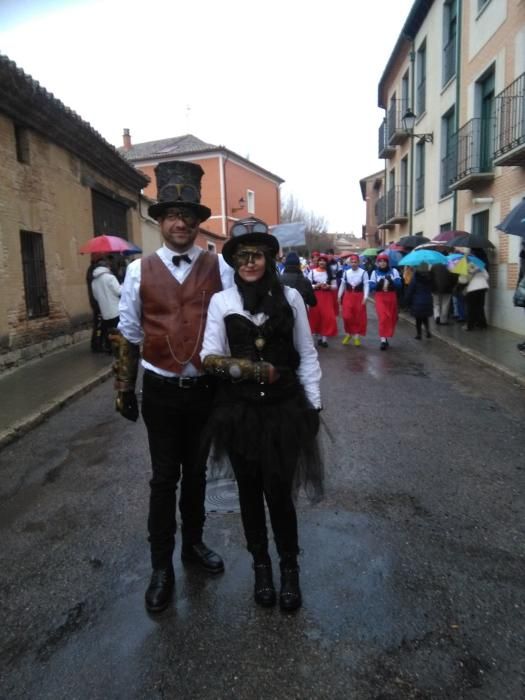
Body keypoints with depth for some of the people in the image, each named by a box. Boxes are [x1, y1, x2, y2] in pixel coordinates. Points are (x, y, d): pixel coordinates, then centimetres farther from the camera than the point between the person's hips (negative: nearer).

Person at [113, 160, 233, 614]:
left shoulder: (219, 267, -3)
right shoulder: (139, 271, -3)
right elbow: (129, 335, 3)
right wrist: (124, 389, 4)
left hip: (205, 388, 1)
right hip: (161, 390, 0)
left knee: (196, 472, 17)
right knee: (165, 478, 9)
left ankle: (193, 543, 40)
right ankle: (162, 566, 26)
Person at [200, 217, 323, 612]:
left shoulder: (290, 297, -1)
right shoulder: (221, 301, -1)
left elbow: (307, 355, 3)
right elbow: (209, 357, -4)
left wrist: (313, 404, 2)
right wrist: (250, 368, -22)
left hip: (284, 408, -1)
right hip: (240, 410, 1)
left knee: (279, 491, 1)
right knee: (250, 490, 14)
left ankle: (290, 569, 27)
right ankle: (261, 565, 37)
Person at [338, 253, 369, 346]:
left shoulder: (363, 272, -6)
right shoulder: (346, 272, 6)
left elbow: (366, 285, -8)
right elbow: (342, 284, 11)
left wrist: (365, 297, -17)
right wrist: (339, 296, 8)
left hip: (359, 296, -2)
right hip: (348, 296, 2)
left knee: (359, 318, 4)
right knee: (347, 316, -5)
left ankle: (357, 337, 15)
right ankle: (348, 334, 17)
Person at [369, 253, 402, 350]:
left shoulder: (393, 271, 2)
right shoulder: (375, 272, 3)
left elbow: (399, 284, -6)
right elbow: (371, 286, -3)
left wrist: (391, 281, -25)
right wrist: (378, 284, -22)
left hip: (391, 297, 2)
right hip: (380, 298, -2)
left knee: (392, 318, 10)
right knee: (383, 317, -16)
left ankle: (386, 337, 29)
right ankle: (383, 340, -14)